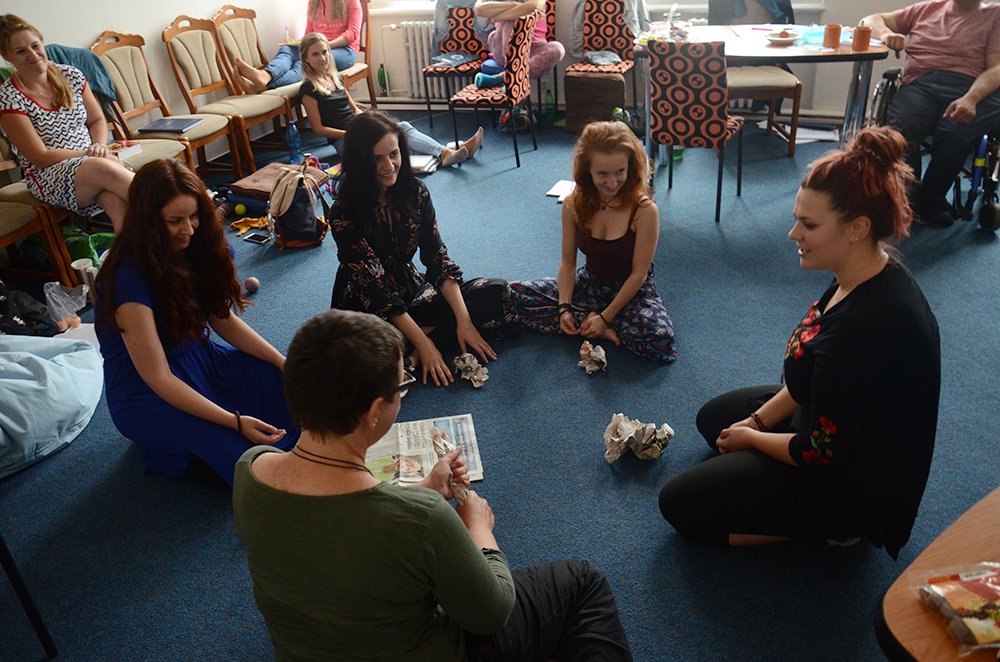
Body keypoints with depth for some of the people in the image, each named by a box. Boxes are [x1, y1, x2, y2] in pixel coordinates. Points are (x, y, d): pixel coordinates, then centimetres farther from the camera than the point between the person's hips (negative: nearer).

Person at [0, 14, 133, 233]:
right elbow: (41, 157, -8)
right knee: (103, 168, -37)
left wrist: (100, 146, -6)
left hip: (91, 159, 4)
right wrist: (89, 154, -15)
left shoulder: (71, 75, 7)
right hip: (49, 176, -4)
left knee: (115, 199, -35)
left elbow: (98, 120, 15)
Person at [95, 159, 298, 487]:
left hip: (203, 361, 8)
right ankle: (172, 452, 2)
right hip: (150, 395, -7)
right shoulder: (129, 278, -25)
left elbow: (224, 320, 4)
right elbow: (158, 378, -24)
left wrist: (282, 361, -9)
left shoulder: (192, 250, -5)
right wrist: (235, 422, -31)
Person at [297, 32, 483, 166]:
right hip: (343, 139, -7)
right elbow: (318, 129, -10)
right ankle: (444, 153, -39)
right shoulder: (309, 88, -7)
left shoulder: (335, 78, 16)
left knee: (403, 127, -19)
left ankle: (446, 153, -35)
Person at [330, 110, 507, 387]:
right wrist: (424, 345, -26)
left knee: (496, 291, -10)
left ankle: (409, 353, -19)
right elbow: (375, 288, -22)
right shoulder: (345, 215, -21)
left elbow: (437, 257, -7)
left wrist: (464, 319, -19)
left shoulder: (415, 191, -6)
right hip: (366, 310, -6)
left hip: (412, 291, 6)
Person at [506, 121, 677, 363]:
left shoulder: (644, 210, -24)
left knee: (660, 338, -35)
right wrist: (564, 308, -18)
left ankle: (587, 322, -10)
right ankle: (596, 328, -13)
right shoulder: (574, 204, -13)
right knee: (512, 296, -12)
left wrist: (605, 317, -20)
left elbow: (638, 274, -18)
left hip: (633, 290, -3)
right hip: (589, 283, 4)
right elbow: (568, 262, -5)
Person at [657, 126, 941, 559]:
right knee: (714, 417, 25)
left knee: (681, 505, -2)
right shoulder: (874, 276, -8)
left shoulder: (865, 327, -38)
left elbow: (818, 453, -26)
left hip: (853, 484, -9)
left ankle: (835, 526, 2)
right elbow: (812, 375, 6)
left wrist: (750, 437, -8)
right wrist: (758, 421, 1)